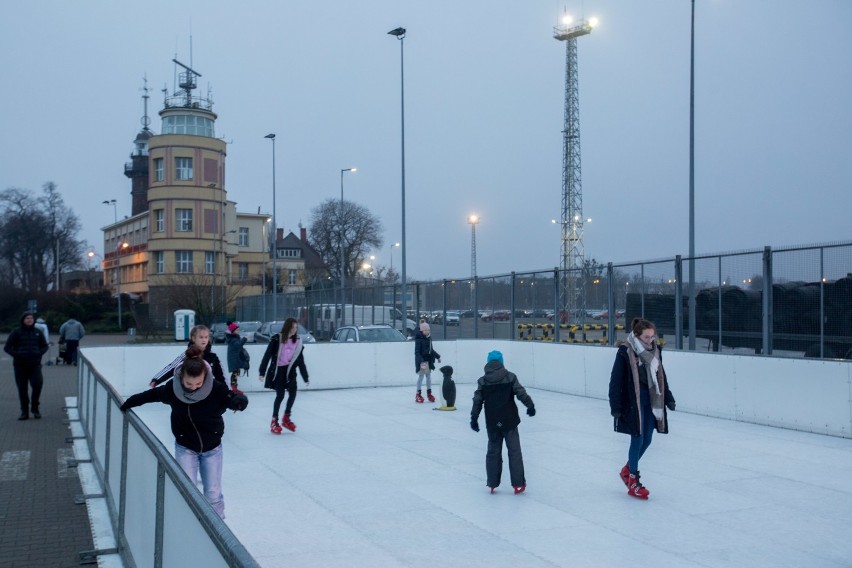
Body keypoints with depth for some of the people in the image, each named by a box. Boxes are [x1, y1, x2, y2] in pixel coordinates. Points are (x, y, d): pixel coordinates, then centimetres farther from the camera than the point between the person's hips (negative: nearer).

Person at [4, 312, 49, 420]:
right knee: (22, 389, 4)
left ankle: (35, 408, 1)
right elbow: (7, 347, 0)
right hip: (20, 366, -1)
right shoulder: (16, 332, 0)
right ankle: (24, 412, 15)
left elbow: (45, 346, 15)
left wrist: (40, 353, -4)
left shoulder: (37, 332, 7)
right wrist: (16, 354, -14)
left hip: (35, 364, 1)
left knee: (37, 383, -17)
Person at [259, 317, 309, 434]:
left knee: (293, 392, -9)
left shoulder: (297, 342, 4)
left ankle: (286, 418, 11)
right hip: (277, 370, -4)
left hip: (290, 370, 4)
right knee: (280, 395, -6)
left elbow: (300, 361, 9)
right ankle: (274, 421, 11)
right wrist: (262, 372, -10)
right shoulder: (277, 339, -9)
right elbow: (267, 355, -7)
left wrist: (305, 378, 10)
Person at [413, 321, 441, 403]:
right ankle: (418, 394, 7)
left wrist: (437, 356, 25)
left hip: (428, 360, 7)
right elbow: (417, 352, -20)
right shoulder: (419, 339, -16)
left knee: (428, 375, 11)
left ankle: (429, 393, 19)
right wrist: (421, 361, -31)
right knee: (421, 375, -2)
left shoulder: (429, 338, 7)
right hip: (421, 360, -7)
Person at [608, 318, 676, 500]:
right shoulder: (625, 352, -13)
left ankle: (627, 469, 34)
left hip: (651, 403, 6)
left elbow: (661, 377, 18)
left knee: (647, 440, 11)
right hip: (633, 404, -6)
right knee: (637, 440, -2)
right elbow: (616, 380, -12)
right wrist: (616, 406, -14)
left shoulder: (655, 351, 6)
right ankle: (633, 481, 12)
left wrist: (668, 398, 18)